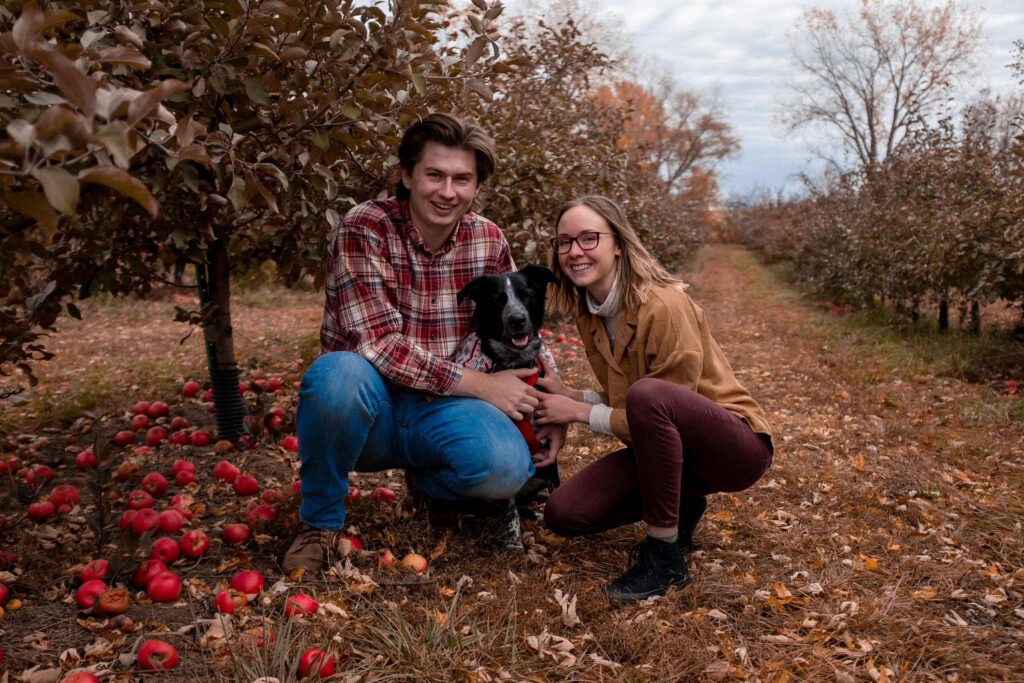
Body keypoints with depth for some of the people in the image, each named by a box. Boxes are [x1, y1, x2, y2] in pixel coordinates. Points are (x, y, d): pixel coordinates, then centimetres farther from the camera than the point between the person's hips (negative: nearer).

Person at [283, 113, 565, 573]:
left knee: (507, 468, -29)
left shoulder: (489, 240, 2)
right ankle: (321, 519, -9)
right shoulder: (365, 229, -13)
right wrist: (482, 385, -20)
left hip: (442, 412, 3)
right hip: (371, 405, -2)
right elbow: (378, 344, -22)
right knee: (339, 373, -37)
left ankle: (427, 481, 10)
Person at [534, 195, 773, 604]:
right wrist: (569, 396, -7)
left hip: (737, 443, -7)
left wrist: (581, 412, -18)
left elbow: (658, 405, -21)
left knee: (647, 394, -38)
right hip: (665, 446, 7)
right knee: (563, 514, -11)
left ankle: (665, 560, -22)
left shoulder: (663, 305, -23)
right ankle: (682, 505, 12)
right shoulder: (589, 314, 1)